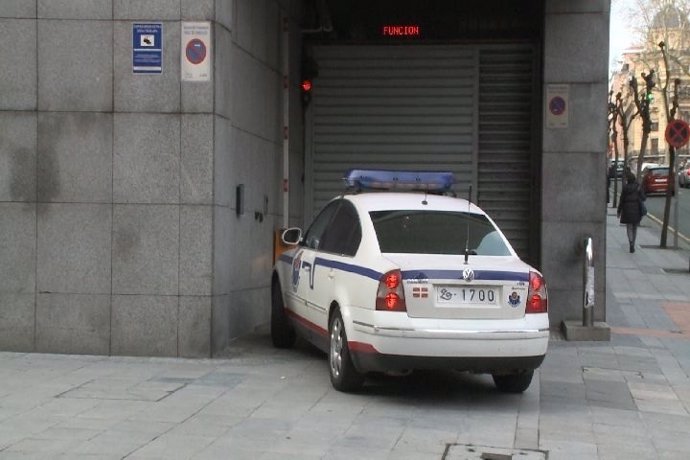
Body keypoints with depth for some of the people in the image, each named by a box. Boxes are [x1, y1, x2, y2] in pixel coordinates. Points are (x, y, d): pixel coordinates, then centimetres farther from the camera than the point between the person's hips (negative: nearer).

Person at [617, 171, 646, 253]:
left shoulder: (625, 188, -6)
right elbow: (643, 198, -5)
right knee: (635, 228, 15)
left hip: (627, 209, -2)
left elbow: (621, 200, -4)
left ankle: (631, 242, -22)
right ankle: (632, 245, 20)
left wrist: (619, 211, 5)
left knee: (629, 228, 1)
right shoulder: (638, 187, -3)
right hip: (636, 210, 2)